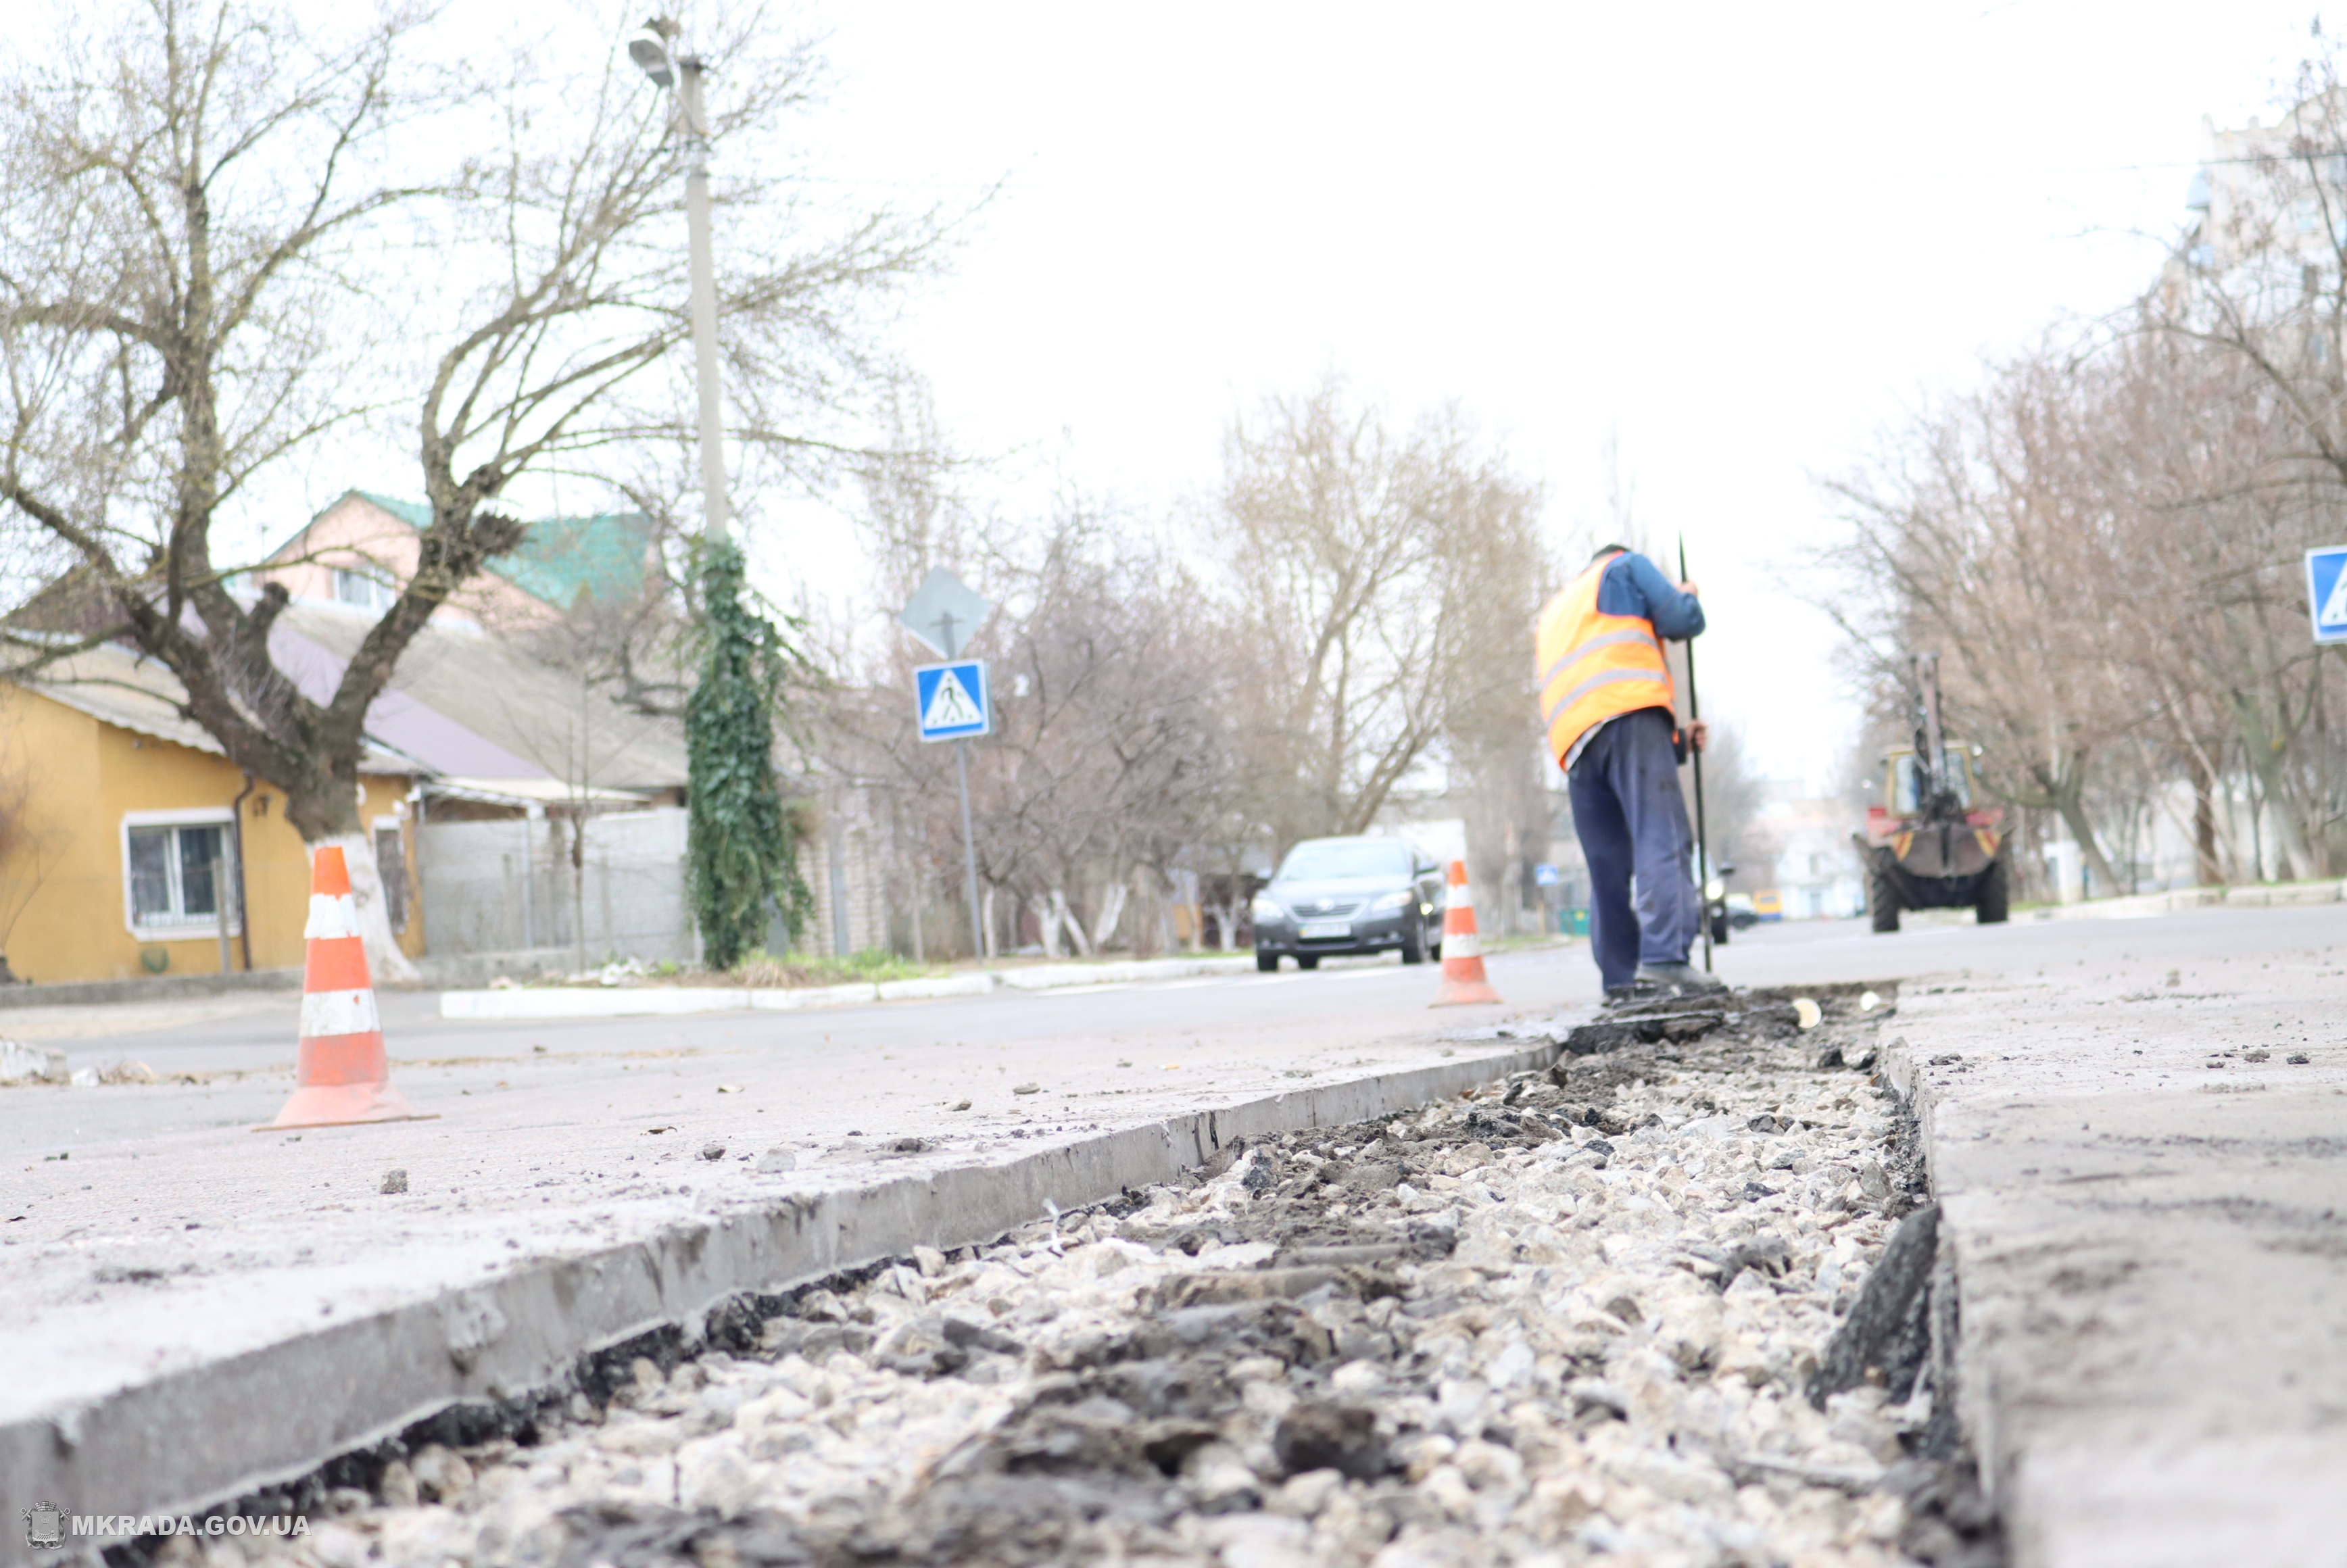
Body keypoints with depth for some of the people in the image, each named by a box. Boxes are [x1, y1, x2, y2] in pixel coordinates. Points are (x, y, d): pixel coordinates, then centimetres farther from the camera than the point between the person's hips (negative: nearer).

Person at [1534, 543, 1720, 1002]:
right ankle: (1664, 957, -32)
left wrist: (1676, 742, 31)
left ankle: (1620, 979, 0)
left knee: (1607, 865, 7)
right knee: (1663, 838, -16)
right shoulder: (1626, 567, 22)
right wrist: (1685, 596, 30)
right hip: (1629, 712, -7)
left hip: (1573, 743, 7)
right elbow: (1682, 620, 6)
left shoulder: (1555, 613, 41)